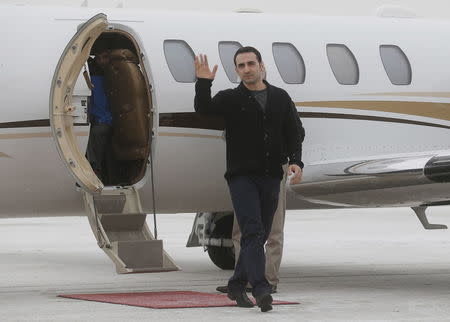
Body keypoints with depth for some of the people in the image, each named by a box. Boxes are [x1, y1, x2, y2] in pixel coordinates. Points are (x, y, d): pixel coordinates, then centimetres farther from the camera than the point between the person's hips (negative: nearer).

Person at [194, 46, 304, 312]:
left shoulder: (280, 98, 11)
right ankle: (261, 290, -25)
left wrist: (295, 161, -4)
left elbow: (293, 133, 11)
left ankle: (237, 286, 23)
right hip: (242, 175, -4)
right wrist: (203, 83, -27)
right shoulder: (230, 98, 3)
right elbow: (204, 109, -13)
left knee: (260, 235, 9)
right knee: (252, 231, -16)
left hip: (271, 178, 4)